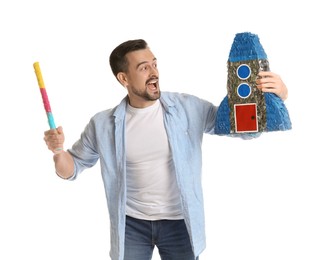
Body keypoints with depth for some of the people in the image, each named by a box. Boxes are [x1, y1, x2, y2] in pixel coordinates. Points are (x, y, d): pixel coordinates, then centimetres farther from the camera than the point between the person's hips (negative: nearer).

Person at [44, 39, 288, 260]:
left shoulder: (189, 109, -9)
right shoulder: (103, 124, -5)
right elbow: (72, 168, 5)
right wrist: (58, 151, -18)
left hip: (179, 223, 0)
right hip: (131, 224, 1)